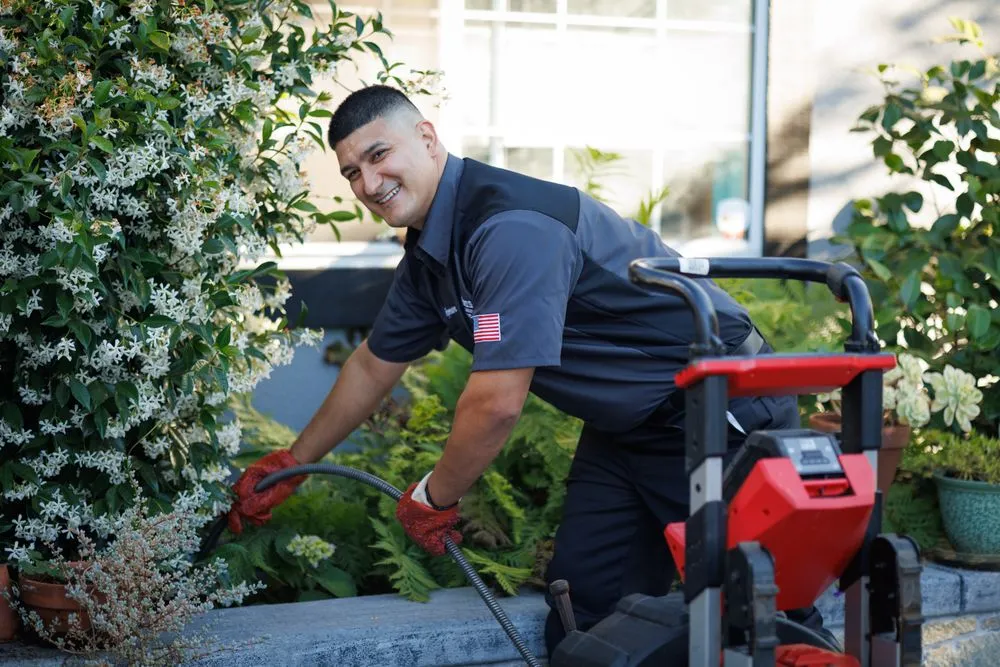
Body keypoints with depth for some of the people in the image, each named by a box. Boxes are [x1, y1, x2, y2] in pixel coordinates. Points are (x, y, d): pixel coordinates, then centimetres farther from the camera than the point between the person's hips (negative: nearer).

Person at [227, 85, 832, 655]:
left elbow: (496, 404, -27)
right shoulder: (428, 258, 6)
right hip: (625, 429, 10)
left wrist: (434, 498, -10)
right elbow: (373, 367, 22)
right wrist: (291, 464, 31)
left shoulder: (510, 227, -26)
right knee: (581, 613, 7)